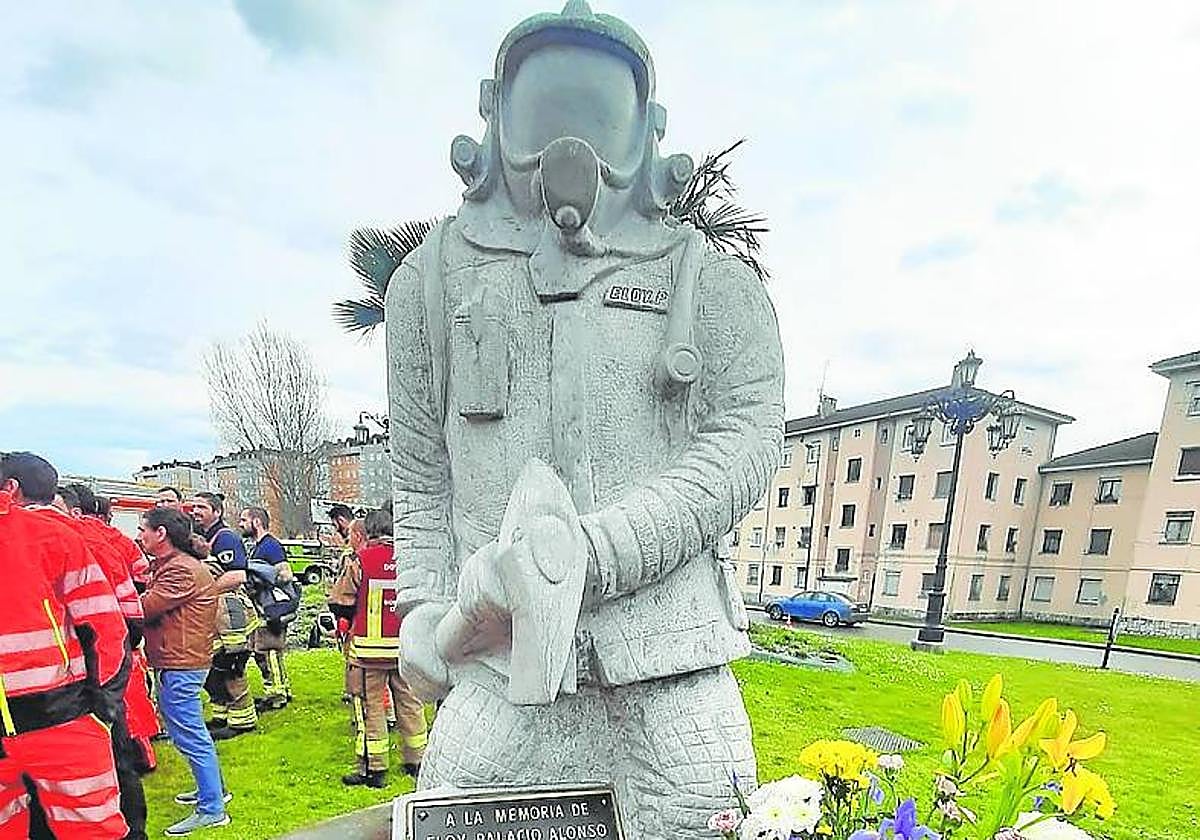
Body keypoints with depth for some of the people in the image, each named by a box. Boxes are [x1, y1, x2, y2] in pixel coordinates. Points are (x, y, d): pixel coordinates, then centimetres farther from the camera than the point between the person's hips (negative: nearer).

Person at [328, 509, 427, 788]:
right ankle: (417, 761, 25)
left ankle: (373, 768, 13)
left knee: (370, 706, 7)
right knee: (409, 702, 14)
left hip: (370, 648, -3)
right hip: (407, 646, 4)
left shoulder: (361, 560, -11)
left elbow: (339, 603, -5)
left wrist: (353, 617, 15)